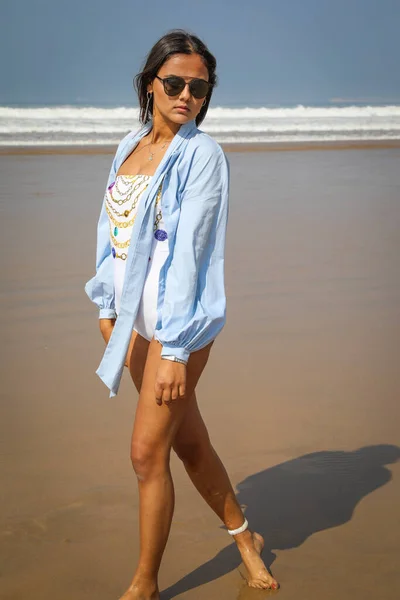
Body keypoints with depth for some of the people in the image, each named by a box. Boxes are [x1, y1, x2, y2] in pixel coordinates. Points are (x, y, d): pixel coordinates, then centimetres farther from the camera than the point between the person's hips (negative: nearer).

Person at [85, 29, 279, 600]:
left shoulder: (202, 154, -11)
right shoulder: (130, 146, 9)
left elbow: (189, 252, -18)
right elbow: (112, 231, 13)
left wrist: (175, 350, -20)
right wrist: (108, 309, 11)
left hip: (182, 319, -7)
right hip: (135, 319, 7)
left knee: (147, 453, -3)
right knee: (188, 441, 17)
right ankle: (244, 537, 38)